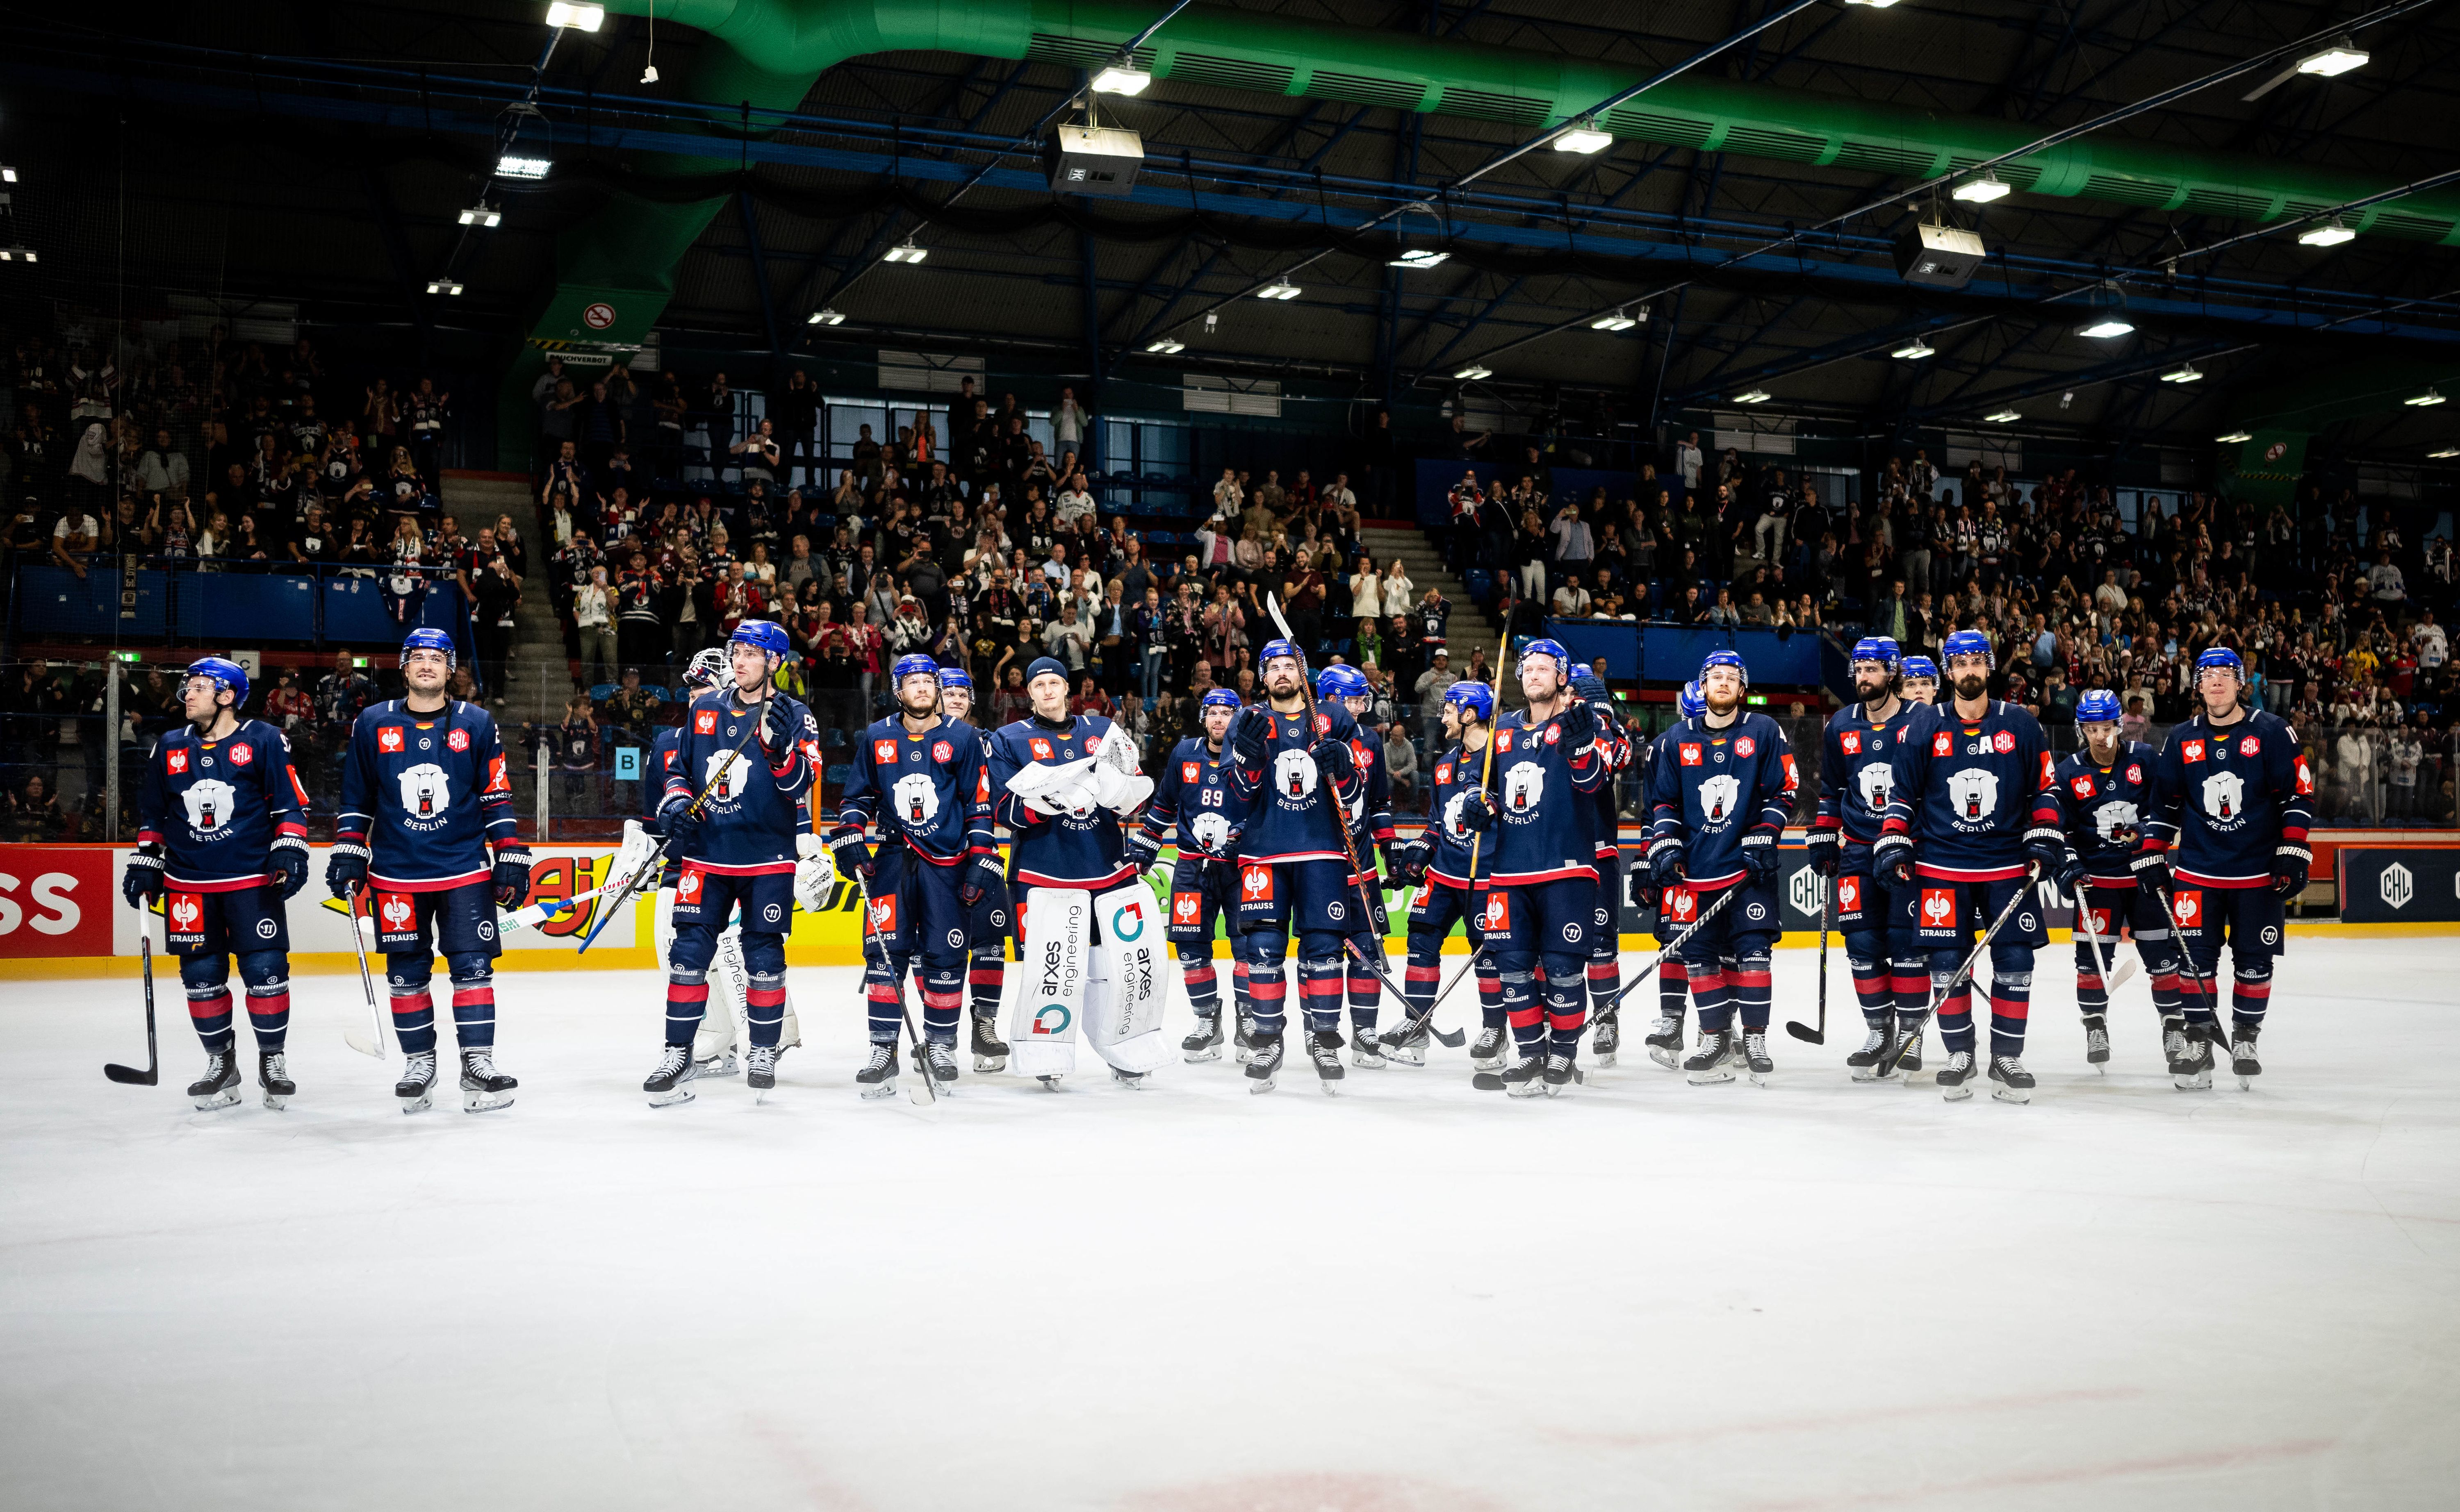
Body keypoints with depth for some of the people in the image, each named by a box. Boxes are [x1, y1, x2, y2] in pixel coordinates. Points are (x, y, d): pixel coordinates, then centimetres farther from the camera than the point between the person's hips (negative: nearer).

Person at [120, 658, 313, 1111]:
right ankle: (221, 1061, 19)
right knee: (202, 975, 5)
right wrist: (145, 862, 11)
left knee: (266, 969, -8)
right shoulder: (169, 748, 10)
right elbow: (152, 813, 18)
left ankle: (272, 1058, 8)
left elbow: (290, 803, -1)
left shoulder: (263, 741, -2)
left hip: (254, 879, -4)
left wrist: (290, 852, -10)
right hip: (189, 883, 4)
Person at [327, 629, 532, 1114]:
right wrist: (348, 854, 4)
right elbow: (356, 797, 10)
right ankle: (419, 1063, 20)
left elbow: (497, 796, 4)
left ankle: (478, 1064, 1)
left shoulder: (477, 724, 3)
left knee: (473, 966, -5)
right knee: (406, 973, 7)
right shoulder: (373, 724, 4)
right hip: (396, 874, 1)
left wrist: (511, 858, -1)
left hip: (465, 869, -1)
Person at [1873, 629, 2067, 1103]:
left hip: (2010, 866, 1)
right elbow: (1901, 792, 6)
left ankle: (2007, 1058, 11)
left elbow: (2044, 788, 8)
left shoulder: (2021, 725, 4)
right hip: (1941, 866, 0)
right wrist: (1893, 842, -3)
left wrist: (2046, 839, -1)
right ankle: (1960, 1055, 14)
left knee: (2015, 962, -1)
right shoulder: (1924, 727, 3)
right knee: (1947, 965, 0)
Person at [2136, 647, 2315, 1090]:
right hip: (2197, 870, 2)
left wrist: (2293, 853, -9)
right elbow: (2163, 802, 11)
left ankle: (2244, 1041, 18)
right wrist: (2151, 856, 6)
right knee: (2197, 957, -1)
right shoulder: (2181, 739, 5)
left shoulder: (2272, 732, -3)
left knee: (2255, 960, 4)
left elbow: (2299, 794, -2)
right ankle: (2200, 1044, 8)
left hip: (2259, 871, -2)